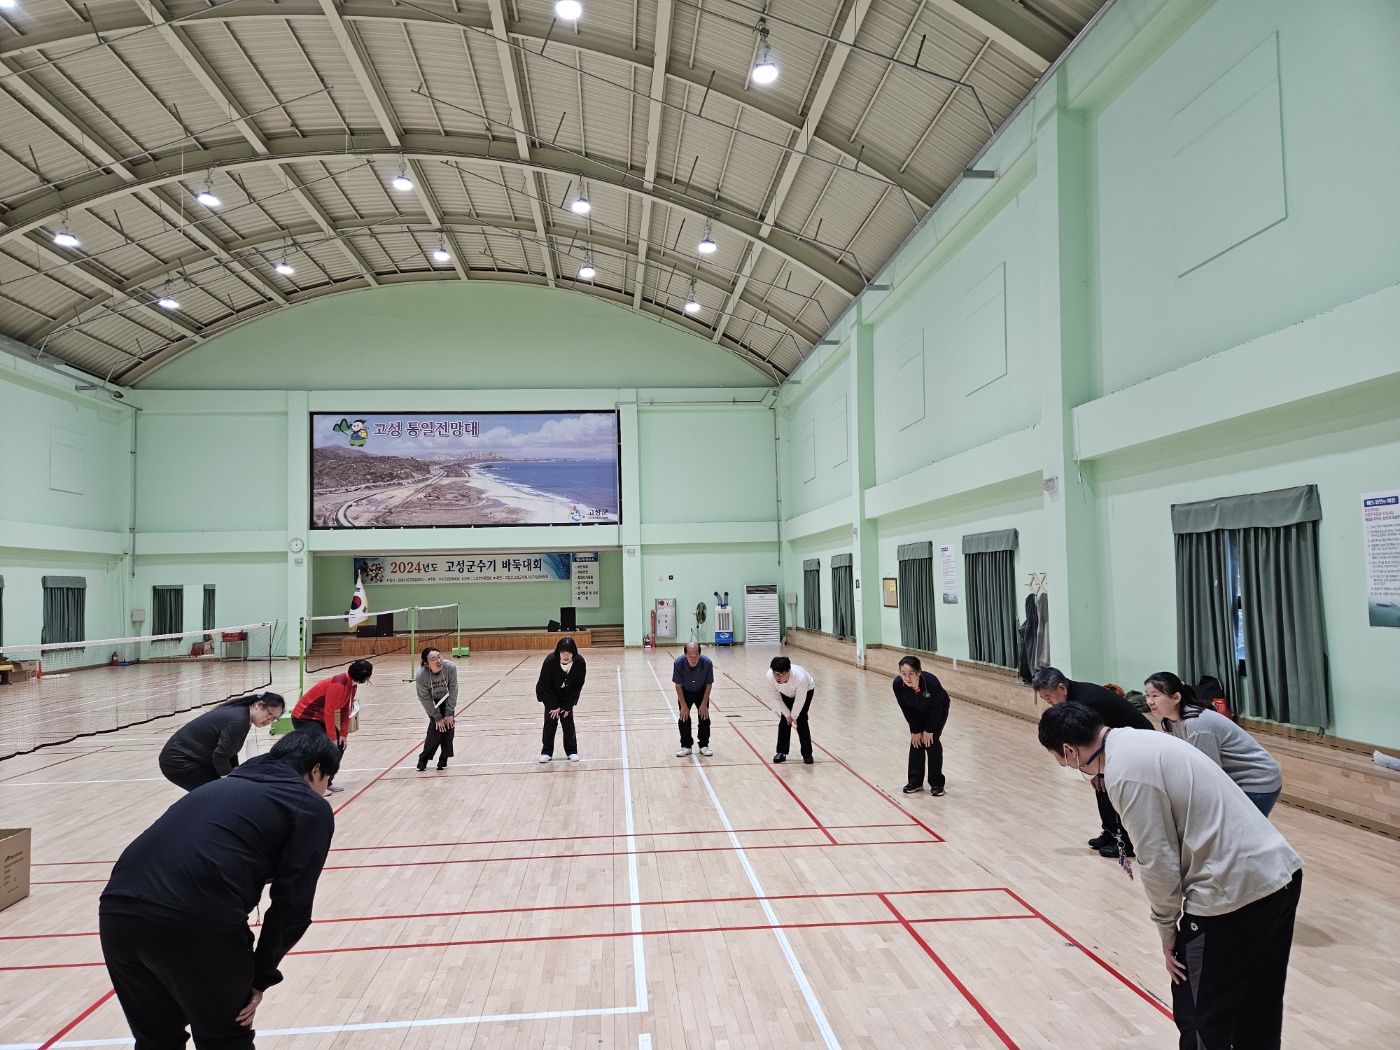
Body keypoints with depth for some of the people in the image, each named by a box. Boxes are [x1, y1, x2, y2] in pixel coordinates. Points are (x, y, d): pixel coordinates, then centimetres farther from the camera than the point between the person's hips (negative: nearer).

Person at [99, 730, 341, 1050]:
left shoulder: (225, 783, 29)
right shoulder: (311, 807, 10)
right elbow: (292, 906, 3)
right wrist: (261, 978, 14)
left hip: (117, 910, 6)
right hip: (194, 921, -6)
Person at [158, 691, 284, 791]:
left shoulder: (240, 713, 4)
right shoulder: (238, 721, -25)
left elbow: (228, 751, 10)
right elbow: (220, 756, -25)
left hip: (190, 757, 10)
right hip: (178, 761, -10)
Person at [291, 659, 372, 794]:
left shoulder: (351, 684, -1)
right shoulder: (338, 684, -28)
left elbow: (345, 709, 5)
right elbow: (329, 712, -26)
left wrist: (343, 734, 3)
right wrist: (332, 737, -19)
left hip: (320, 718, 10)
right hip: (304, 718, -9)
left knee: (340, 746, 7)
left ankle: (326, 782, 18)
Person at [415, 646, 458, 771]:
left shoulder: (450, 667, -35)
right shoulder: (421, 676, -37)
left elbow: (453, 690, -21)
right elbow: (425, 699, -22)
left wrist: (449, 713, -17)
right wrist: (437, 718, -16)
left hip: (446, 699, 2)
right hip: (432, 702, -2)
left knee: (449, 724, -9)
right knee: (437, 727, -9)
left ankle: (443, 760, 6)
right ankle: (423, 760, 9)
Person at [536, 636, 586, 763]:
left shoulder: (580, 663, -30)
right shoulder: (550, 661, -34)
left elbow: (577, 686, -17)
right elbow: (546, 685, -22)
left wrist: (567, 706, -17)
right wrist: (554, 706, -19)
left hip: (568, 694, 1)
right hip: (549, 694, -1)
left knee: (568, 720, -2)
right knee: (550, 720, -4)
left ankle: (572, 751, 10)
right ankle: (546, 751, 10)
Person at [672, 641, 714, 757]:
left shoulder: (707, 663, -34)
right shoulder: (679, 663, -35)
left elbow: (709, 685, -18)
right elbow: (678, 685, -21)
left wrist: (704, 704, -16)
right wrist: (683, 706, -18)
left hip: (701, 692, 0)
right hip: (685, 692, 0)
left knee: (704, 716, -3)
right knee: (683, 717, -5)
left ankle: (704, 745, 13)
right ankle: (686, 746, 10)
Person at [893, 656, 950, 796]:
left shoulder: (932, 683, -43)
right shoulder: (898, 684, -34)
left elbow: (937, 708, -24)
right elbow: (906, 708, -17)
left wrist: (929, 730, -17)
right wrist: (915, 730, -11)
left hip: (938, 709, -3)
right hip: (916, 711, 3)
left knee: (932, 741, -8)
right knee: (916, 742, 0)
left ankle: (936, 783, 5)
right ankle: (915, 781, 13)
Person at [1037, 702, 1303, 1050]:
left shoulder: (1125, 772, -18)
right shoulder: (1141, 741, 9)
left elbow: (1159, 862, -15)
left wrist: (1167, 930, 0)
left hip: (1236, 893, -9)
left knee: (1201, 1021, 5)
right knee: (1258, 1017, 23)